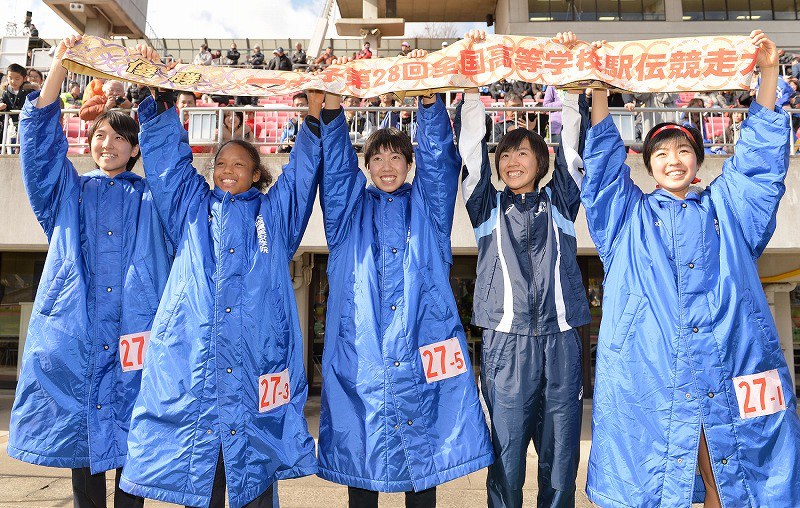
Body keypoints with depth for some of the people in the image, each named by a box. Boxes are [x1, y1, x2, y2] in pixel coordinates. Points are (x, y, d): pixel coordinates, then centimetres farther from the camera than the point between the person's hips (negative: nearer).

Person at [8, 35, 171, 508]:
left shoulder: (152, 198, 14)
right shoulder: (68, 192, 18)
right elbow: (41, 140, 6)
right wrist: (60, 66, -3)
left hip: (132, 332, -1)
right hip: (73, 334, 2)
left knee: (131, 438, 0)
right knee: (79, 435, 5)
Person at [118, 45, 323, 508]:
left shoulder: (276, 212, 17)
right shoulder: (191, 206, 20)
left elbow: (304, 169, 12)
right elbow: (168, 154, 16)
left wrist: (316, 113, 2)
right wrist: (161, 95, 8)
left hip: (257, 368, -1)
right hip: (189, 367, 1)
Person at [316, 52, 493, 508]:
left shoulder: (427, 205, 15)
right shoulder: (350, 209, 16)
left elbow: (440, 157, 2)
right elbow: (336, 165, 2)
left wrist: (429, 98, -11)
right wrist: (332, 106, -12)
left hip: (423, 354, 0)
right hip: (359, 356, 1)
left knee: (426, 457, 6)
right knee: (359, 455, 6)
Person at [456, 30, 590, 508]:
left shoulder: (560, 202, 14)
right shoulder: (488, 207, 12)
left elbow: (574, 144, 7)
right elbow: (470, 144, 5)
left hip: (561, 342, 1)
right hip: (506, 343, -1)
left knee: (562, 460, 7)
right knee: (506, 459, 2)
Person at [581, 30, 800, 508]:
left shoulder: (728, 208, 19)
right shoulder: (629, 214, 15)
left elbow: (761, 152, 14)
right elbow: (604, 161, 7)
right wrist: (599, 92, -2)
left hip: (733, 376, 2)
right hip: (646, 379, -1)